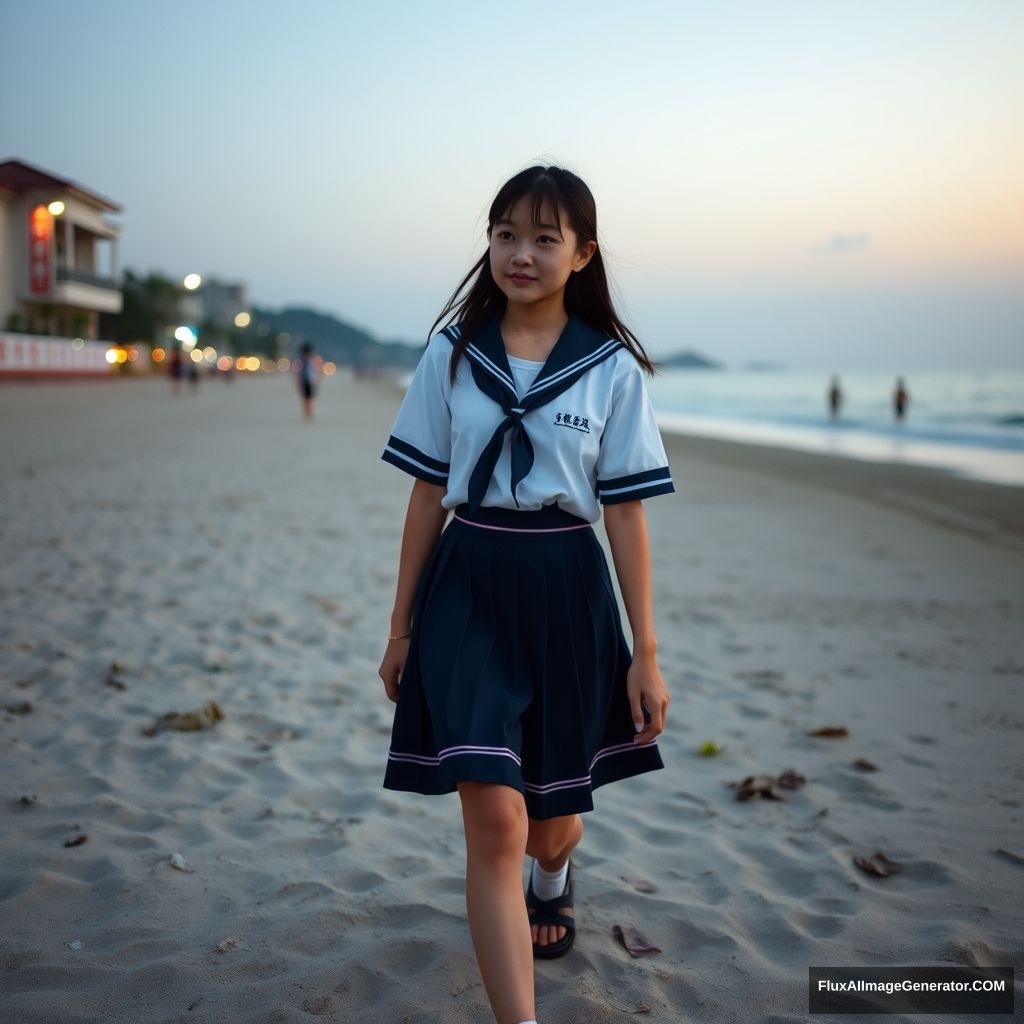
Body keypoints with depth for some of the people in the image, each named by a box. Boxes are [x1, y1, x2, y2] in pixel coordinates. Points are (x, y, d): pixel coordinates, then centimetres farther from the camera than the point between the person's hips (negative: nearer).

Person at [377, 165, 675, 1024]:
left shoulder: (613, 366, -1)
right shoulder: (453, 354, 1)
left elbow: (626, 513, -1)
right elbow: (428, 495, 5)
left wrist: (646, 651, -3)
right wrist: (401, 627, 7)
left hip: (565, 591, 0)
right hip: (467, 587, 0)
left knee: (552, 811, 17)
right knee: (494, 821, -13)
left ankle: (554, 875, 54)